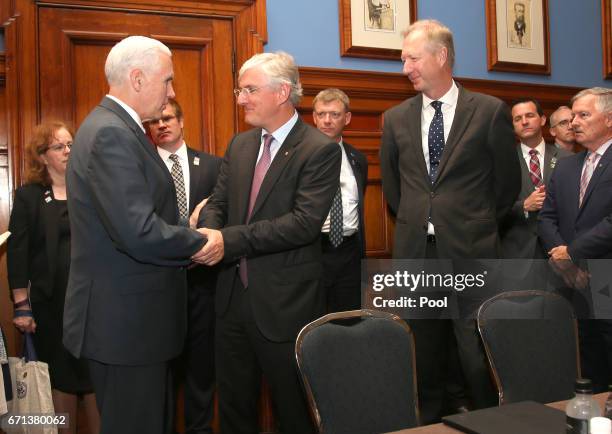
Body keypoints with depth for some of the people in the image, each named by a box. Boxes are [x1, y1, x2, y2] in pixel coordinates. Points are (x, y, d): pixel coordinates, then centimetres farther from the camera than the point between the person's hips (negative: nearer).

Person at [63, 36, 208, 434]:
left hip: (132, 315, 10)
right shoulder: (110, 133, -19)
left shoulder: (116, 128, 12)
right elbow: (139, 233, -28)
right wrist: (200, 243, -13)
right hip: (125, 322, -10)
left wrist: (187, 233, 3)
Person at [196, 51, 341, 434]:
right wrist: (208, 233, -14)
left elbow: (305, 222, -21)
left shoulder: (321, 150, -12)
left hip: (286, 303, -6)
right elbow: (218, 203, 9)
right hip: (233, 297, 6)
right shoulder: (239, 145, 9)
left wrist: (229, 241, -25)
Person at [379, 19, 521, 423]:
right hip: (415, 252, 3)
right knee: (425, 354, 13)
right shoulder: (396, 118, 7)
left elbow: (508, 182, 6)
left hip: (471, 252, -3)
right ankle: (429, 421, 29)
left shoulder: (490, 111, -2)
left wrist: (477, 225, 11)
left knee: (478, 355, 3)